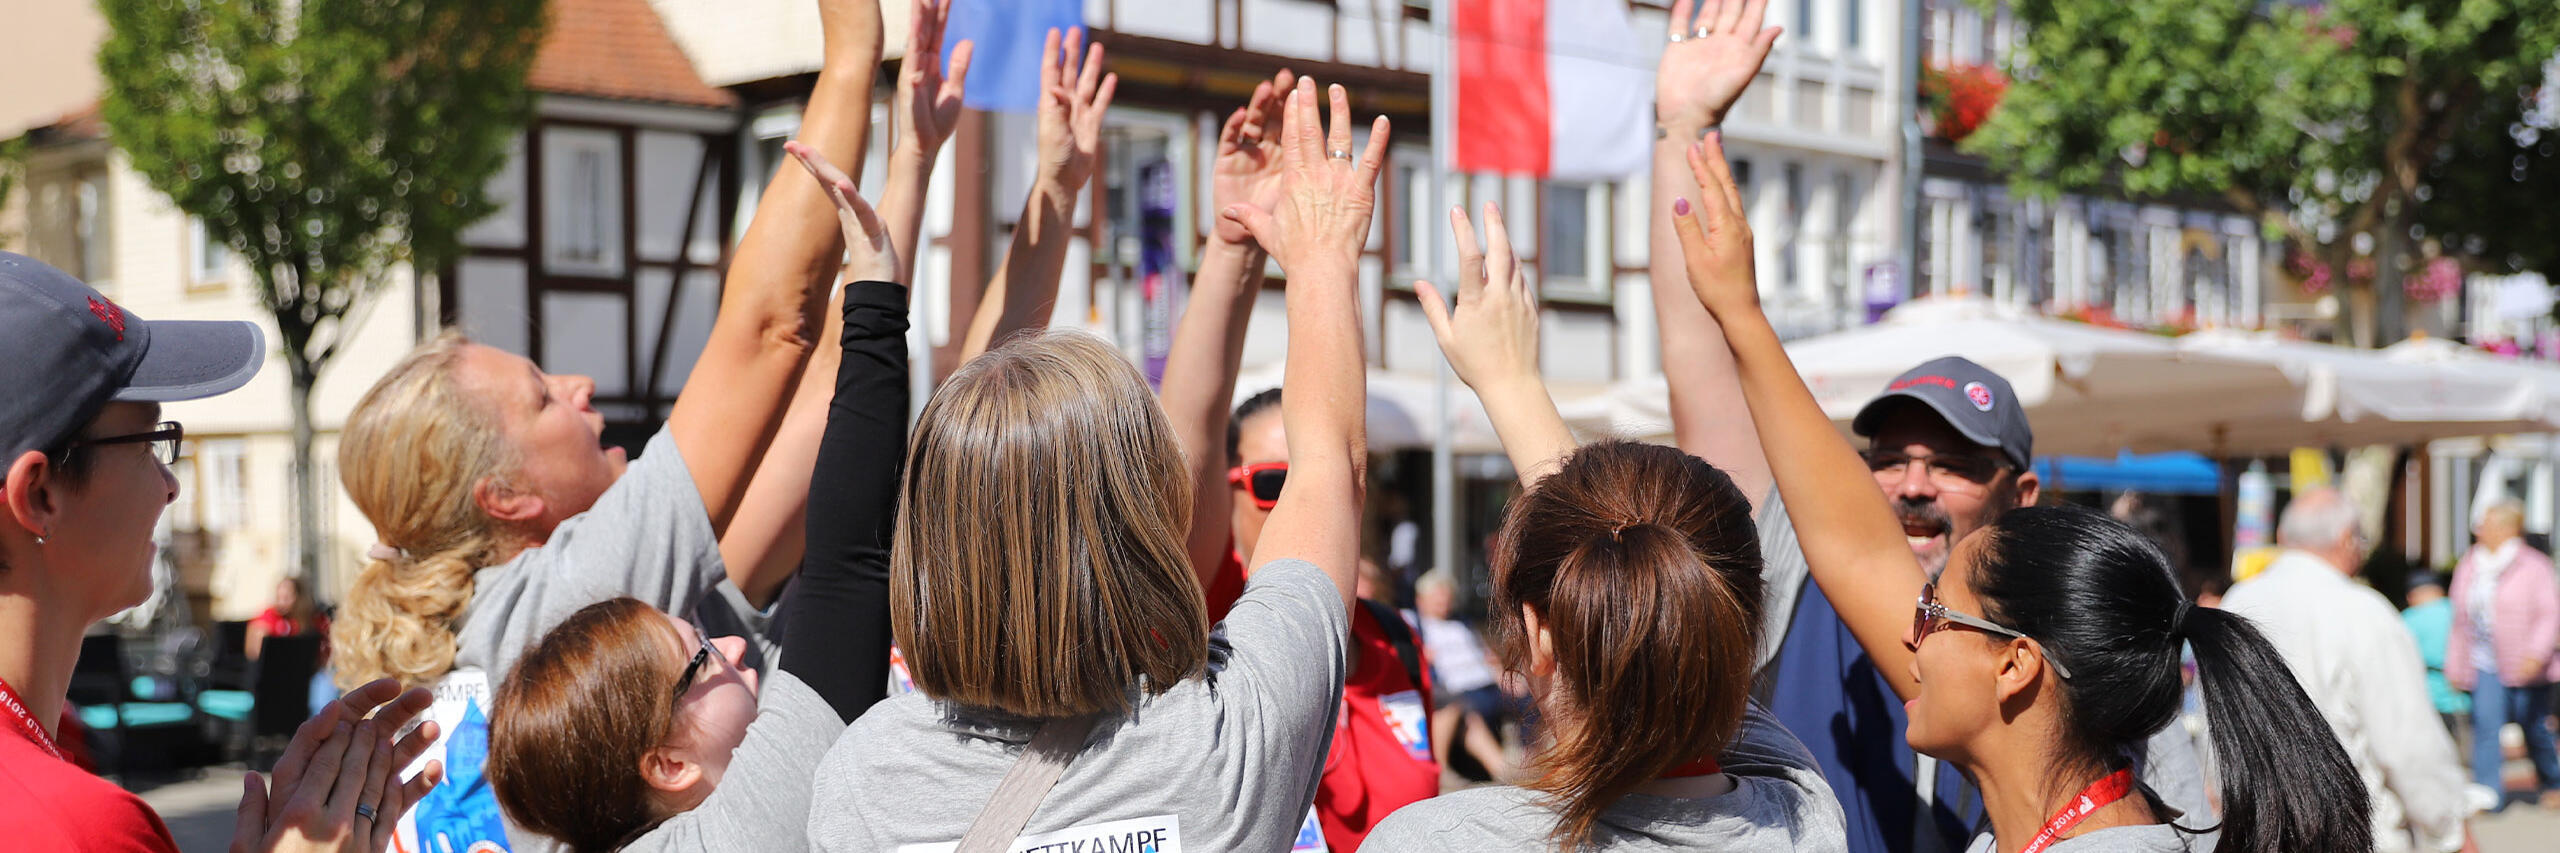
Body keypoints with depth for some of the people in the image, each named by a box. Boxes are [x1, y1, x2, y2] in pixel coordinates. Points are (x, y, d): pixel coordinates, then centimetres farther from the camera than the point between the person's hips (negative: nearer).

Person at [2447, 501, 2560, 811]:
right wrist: (2455, 665, 12)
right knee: (2485, 724, -10)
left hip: (2524, 666, -3)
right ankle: (2488, 794, -12)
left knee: (2534, 729, 9)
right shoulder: (2469, 566, 9)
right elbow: (2461, 621, 14)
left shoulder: (2533, 566, -6)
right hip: (2484, 664, 3)